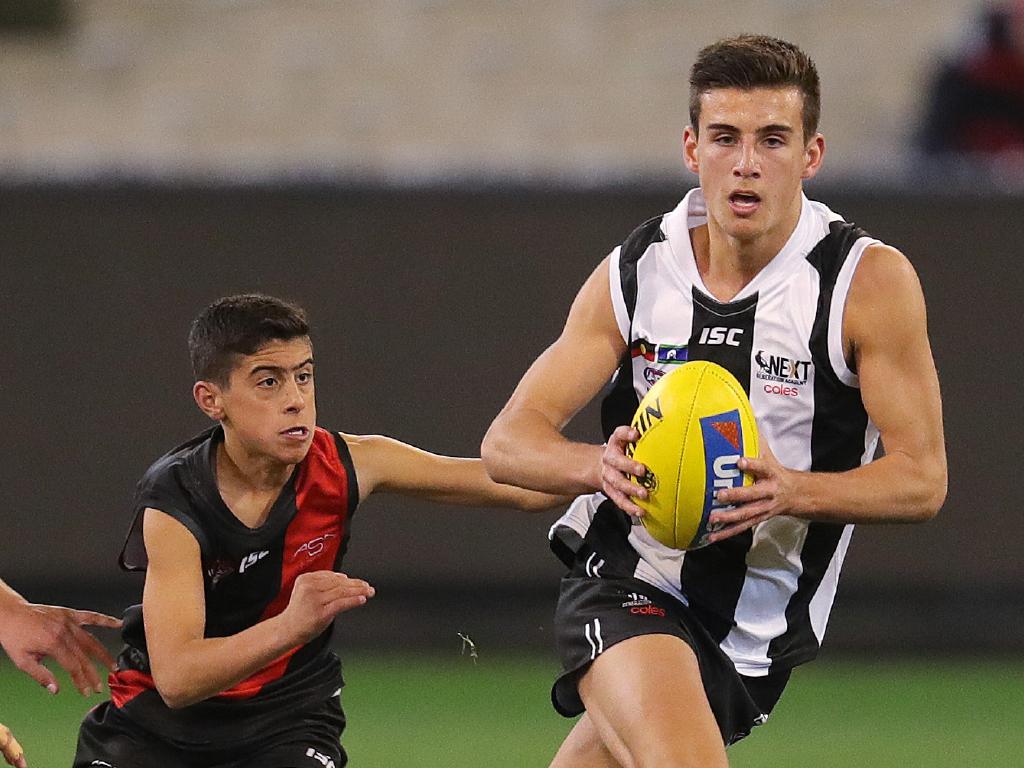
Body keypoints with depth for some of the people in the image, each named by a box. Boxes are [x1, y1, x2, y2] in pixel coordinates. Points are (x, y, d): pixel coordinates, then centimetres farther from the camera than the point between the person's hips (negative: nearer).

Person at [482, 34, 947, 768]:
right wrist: (600, 465, -26)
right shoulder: (636, 271, -3)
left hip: (760, 630, 1)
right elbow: (509, 440, -3)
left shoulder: (873, 281, -9)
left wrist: (793, 492, -30)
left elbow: (922, 479, -10)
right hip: (623, 588, -1)